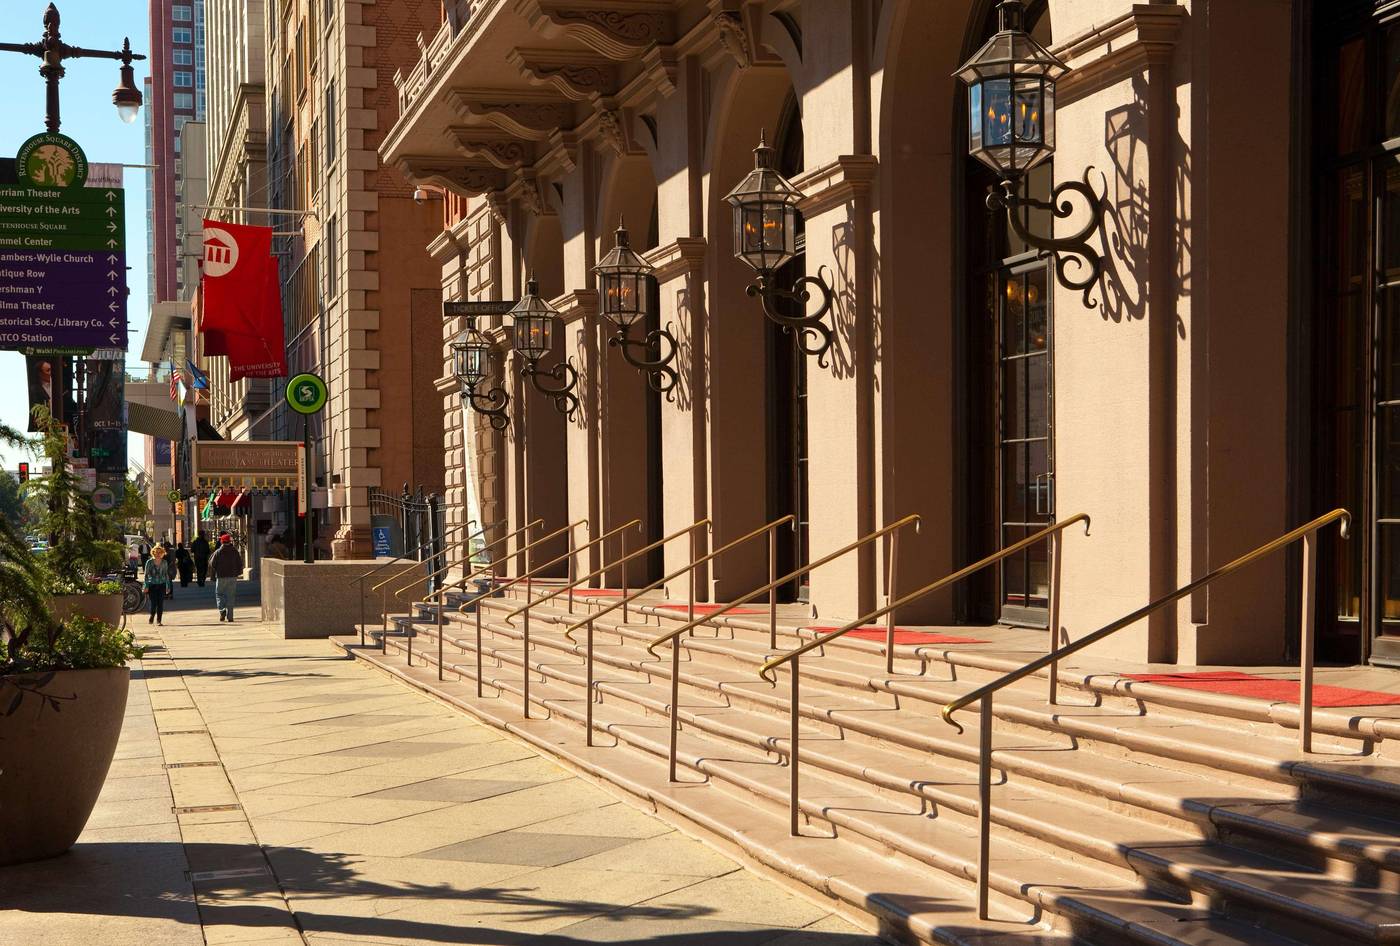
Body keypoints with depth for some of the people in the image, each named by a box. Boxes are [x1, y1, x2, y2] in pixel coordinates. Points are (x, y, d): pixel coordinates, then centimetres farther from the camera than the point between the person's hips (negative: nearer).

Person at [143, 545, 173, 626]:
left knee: (161, 603, -2)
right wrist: (146, 586, -3)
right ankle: (151, 619, 16)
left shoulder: (164, 563, 6)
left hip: (161, 585, 2)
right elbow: (146, 575, 2)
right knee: (153, 603, -6)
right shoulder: (149, 562, -1)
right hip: (152, 585, -2)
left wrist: (168, 586, 11)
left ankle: (158, 620, 6)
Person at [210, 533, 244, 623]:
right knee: (230, 596, 7)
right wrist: (238, 573, 17)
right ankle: (230, 616, 4)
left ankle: (222, 610, -14)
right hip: (232, 576, 2)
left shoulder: (218, 552, -6)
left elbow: (212, 564, -3)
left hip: (221, 576, -2)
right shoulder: (235, 551, 0)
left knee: (219, 594, 10)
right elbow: (240, 563, 4)